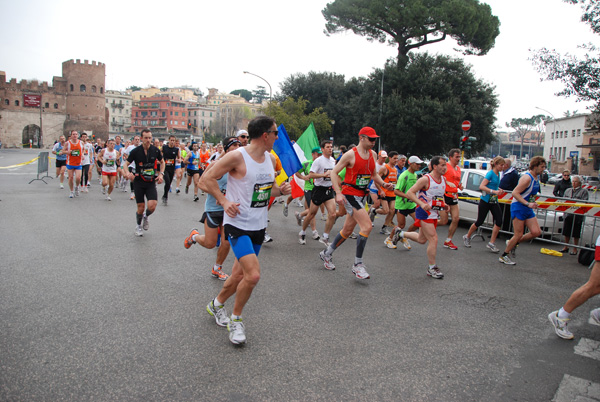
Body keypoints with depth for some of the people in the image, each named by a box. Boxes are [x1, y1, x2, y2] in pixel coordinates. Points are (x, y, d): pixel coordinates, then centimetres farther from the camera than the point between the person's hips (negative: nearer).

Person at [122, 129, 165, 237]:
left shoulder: (155, 150, -3)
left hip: (151, 183, 1)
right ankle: (139, 226, 30)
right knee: (141, 208, 1)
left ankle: (146, 217, 21)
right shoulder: (135, 151, -8)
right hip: (138, 182, -1)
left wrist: (161, 174, 1)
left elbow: (162, 162, 15)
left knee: (152, 206, -15)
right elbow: (126, 164, 1)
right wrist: (127, 173, -20)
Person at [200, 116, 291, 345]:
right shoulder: (237, 157, -15)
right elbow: (206, 180, -11)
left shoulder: (271, 159, 7)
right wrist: (224, 201, -21)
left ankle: (217, 304, 44)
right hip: (237, 224, -7)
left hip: (258, 226, 7)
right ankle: (235, 320, 8)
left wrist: (281, 190, 0)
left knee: (239, 275, 16)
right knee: (253, 275, -18)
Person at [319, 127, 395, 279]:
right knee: (367, 226, -18)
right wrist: (338, 193, -20)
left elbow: (374, 174, 22)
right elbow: (334, 172, -10)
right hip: (349, 194, -8)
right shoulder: (350, 154, -11)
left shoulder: (373, 154, 10)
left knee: (347, 230, 14)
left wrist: (383, 184, 2)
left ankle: (327, 254, 34)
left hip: (361, 195, 8)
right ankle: (357, 264, -7)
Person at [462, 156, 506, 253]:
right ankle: (467, 237, 24)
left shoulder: (498, 174, 9)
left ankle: (492, 243, -1)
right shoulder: (490, 173, -14)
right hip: (485, 201, -7)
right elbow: (481, 186, -23)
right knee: (480, 222, 2)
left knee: (499, 221, -6)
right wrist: (494, 191, -29)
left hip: (494, 201, 7)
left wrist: (499, 190, 5)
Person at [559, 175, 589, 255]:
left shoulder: (584, 191, -1)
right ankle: (566, 247, 24)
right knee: (566, 231, 10)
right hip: (568, 213, 4)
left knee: (576, 233, 1)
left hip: (578, 215, -4)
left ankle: (575, 249, 12)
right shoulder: (568, 190, 15)